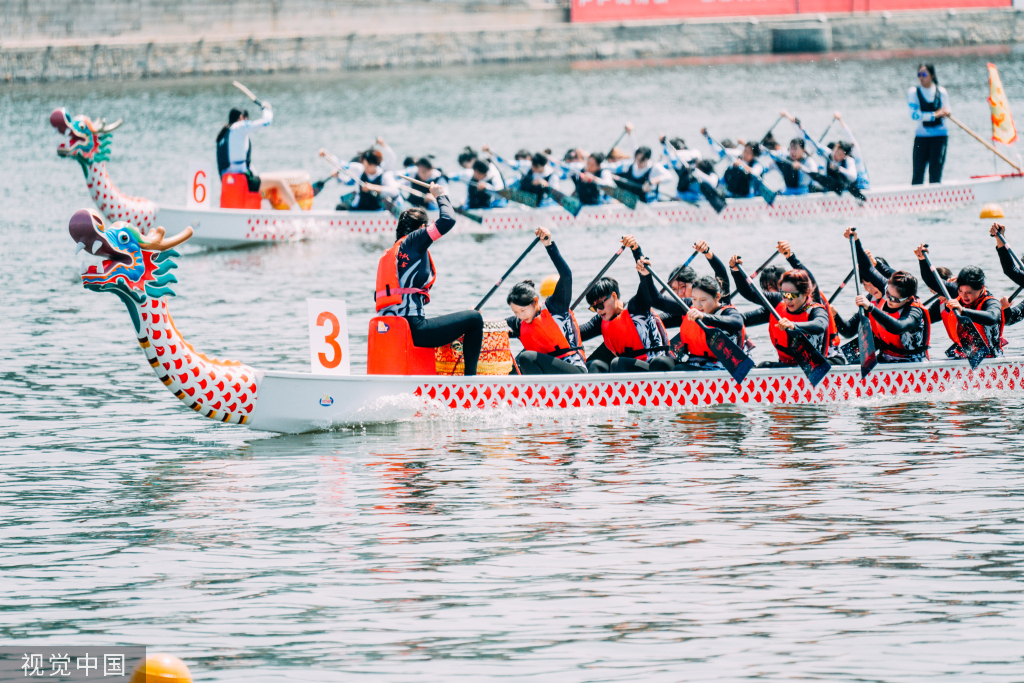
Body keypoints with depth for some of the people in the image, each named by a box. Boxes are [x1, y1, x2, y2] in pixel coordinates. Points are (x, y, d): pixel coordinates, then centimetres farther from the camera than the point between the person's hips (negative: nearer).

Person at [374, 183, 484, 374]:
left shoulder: (387, 254, 22)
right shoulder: (414, 241, -1)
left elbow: (378, 297, 23)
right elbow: (448, 220, -8)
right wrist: (441, 196, 9)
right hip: (413, 328, -9)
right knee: (474, 319, 2)